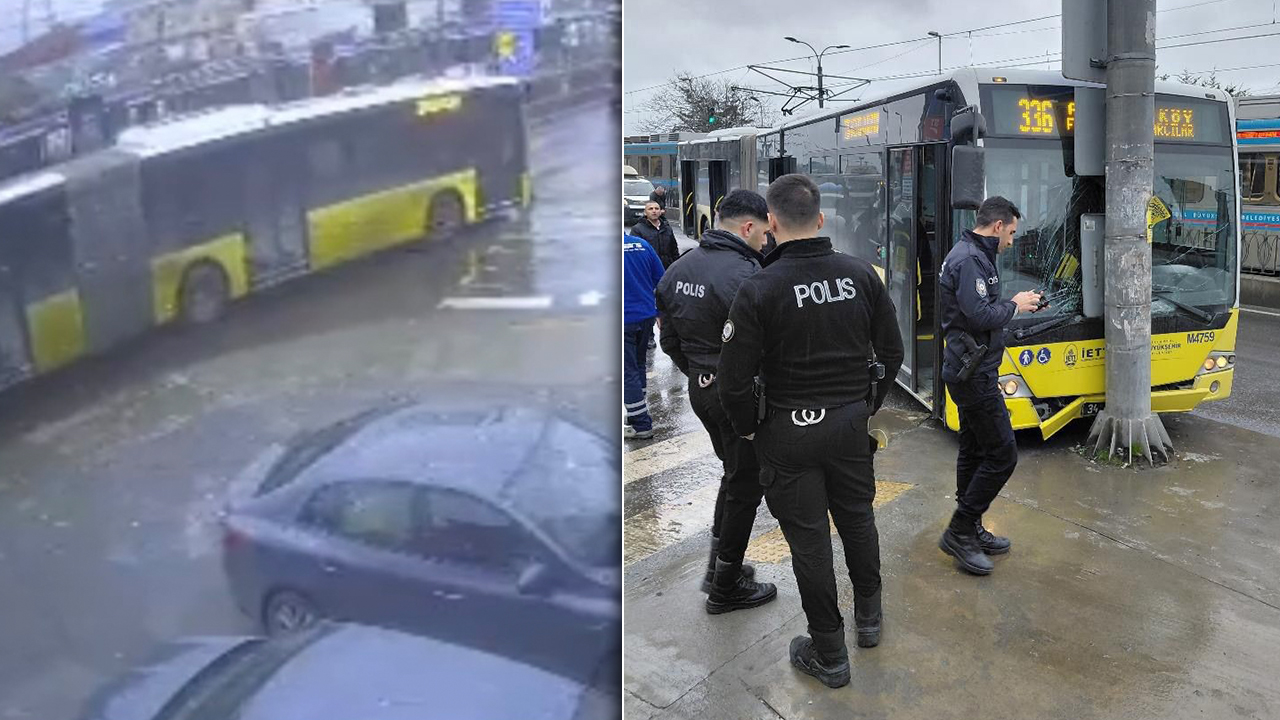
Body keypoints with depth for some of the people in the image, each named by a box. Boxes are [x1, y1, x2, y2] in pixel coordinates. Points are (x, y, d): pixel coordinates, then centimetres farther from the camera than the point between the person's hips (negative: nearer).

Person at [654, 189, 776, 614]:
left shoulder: (678, 271, 4)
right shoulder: (744, 276, -23)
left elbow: (670, 341, 12)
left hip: (700, 389, 8)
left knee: (734, 472, 25)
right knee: (746, 483, 7)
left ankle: (718, 566, 33)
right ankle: (726, 587, 18)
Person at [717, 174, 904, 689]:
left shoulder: (759, 289, -18)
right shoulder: (860, 274, -3)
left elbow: (735, 379, -17)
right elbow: (891, 352, 5)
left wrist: (747, 428, 1)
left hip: (789, 432, -4)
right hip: (850, 421, 5)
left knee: (808, 539, 7)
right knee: (857, 518, 23)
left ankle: (829, 655, 20)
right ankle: (869, 617, 42)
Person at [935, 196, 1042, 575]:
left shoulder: (972, 255, 15)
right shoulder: (970, 260, -18)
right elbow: (981, 316, -27)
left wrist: (1019, 303, 9)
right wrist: (1014, 306, -10)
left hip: (967, 370, 11)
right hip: (975, 373, -11)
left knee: (974, 451, 15)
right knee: (1002, 454, -6)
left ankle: (970, 530, 24)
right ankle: (959, 532, 0)